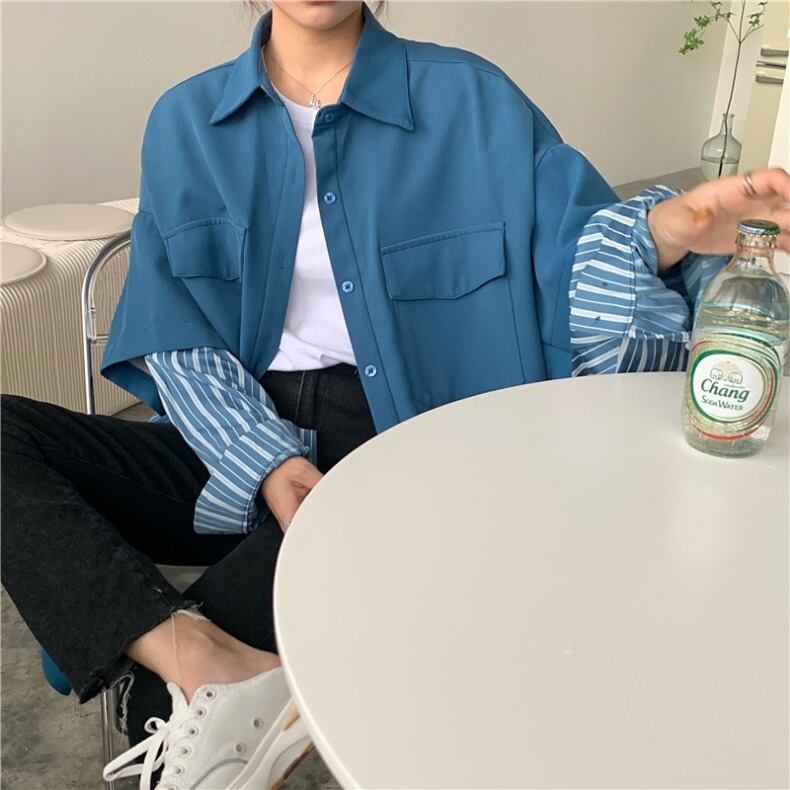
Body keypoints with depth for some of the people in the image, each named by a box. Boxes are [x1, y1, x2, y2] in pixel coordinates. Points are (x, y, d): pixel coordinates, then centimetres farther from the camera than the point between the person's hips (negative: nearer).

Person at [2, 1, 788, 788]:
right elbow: (172, 337, 3)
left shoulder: (469, 99, 4)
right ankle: (212, 667, -29)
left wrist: (665, 230, -27)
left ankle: (186, 689, -3)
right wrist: (264, 462, -14)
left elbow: (570, 247, -3)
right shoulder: (186, 120, 9)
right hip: (232, 444, 4)